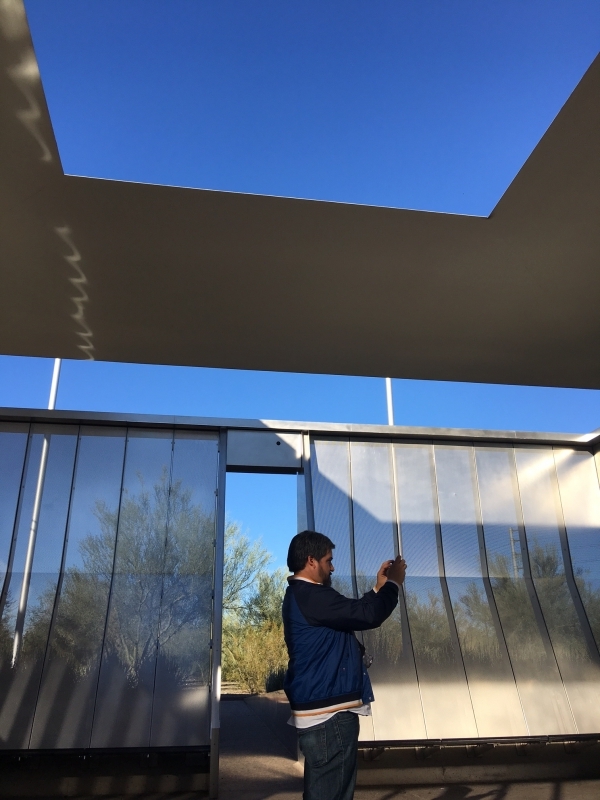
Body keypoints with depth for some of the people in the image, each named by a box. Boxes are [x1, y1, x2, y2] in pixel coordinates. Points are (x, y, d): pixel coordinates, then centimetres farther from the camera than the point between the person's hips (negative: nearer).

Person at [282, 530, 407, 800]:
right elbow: (367, 616, -23)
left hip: (322, 710, 11)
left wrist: (379, 588, 15)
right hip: (328, 713, -11)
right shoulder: (311, 597, -20)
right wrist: (393, 583, -7)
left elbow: (353, 614, 23)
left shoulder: (301, 596, 15)